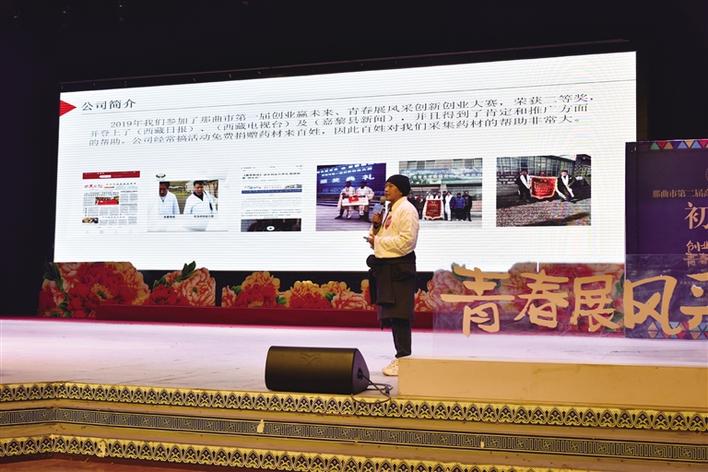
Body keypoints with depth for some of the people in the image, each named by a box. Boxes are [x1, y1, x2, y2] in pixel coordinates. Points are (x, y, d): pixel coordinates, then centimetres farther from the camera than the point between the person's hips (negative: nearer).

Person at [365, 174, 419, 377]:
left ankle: (404, 359, -5)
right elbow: (376, 240, 21)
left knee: (399, 315, -9)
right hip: (386, 267, 9)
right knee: (391, 314, 11)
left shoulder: (407, 210, -8)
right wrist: (376, 226, 2)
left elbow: (407, 241, -20)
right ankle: (401, 357, 19)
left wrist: (378, 240, -11)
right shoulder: (389, 211, 19)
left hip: (399, 268, -9)